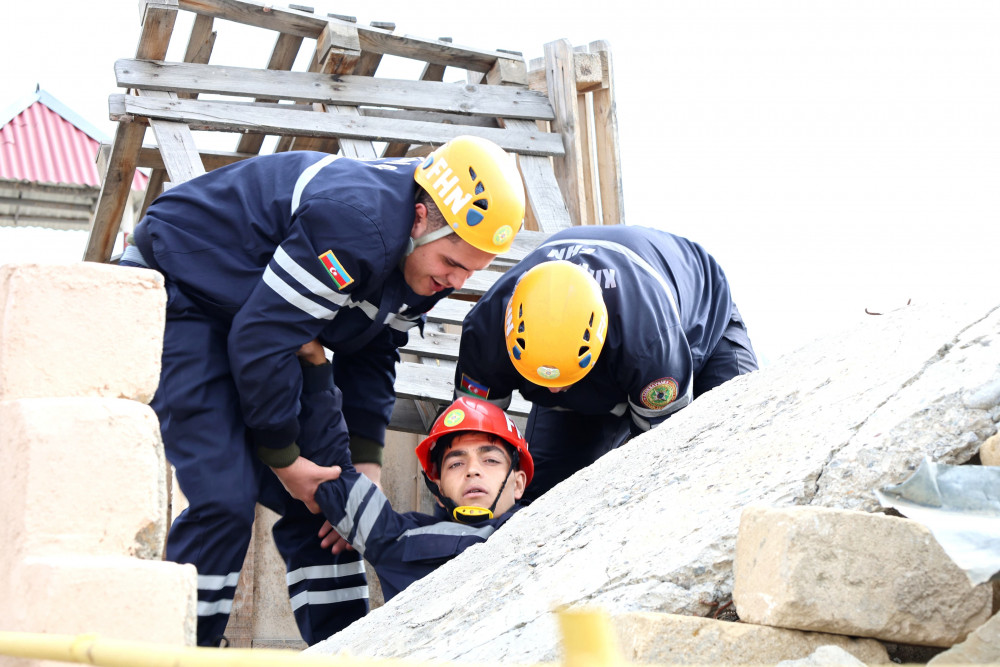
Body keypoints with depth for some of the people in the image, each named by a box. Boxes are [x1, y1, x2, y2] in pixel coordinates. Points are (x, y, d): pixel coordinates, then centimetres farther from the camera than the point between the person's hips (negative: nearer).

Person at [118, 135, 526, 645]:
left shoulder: (426, 259, -5)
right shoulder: (356, 225, -35)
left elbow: (371, 355, 6)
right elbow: (259, 340, -32)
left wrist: (365, 464, -3)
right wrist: (283, 459, -21)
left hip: (262, 305, 9)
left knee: (329, 493, 5)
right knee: (225, 498, -19)